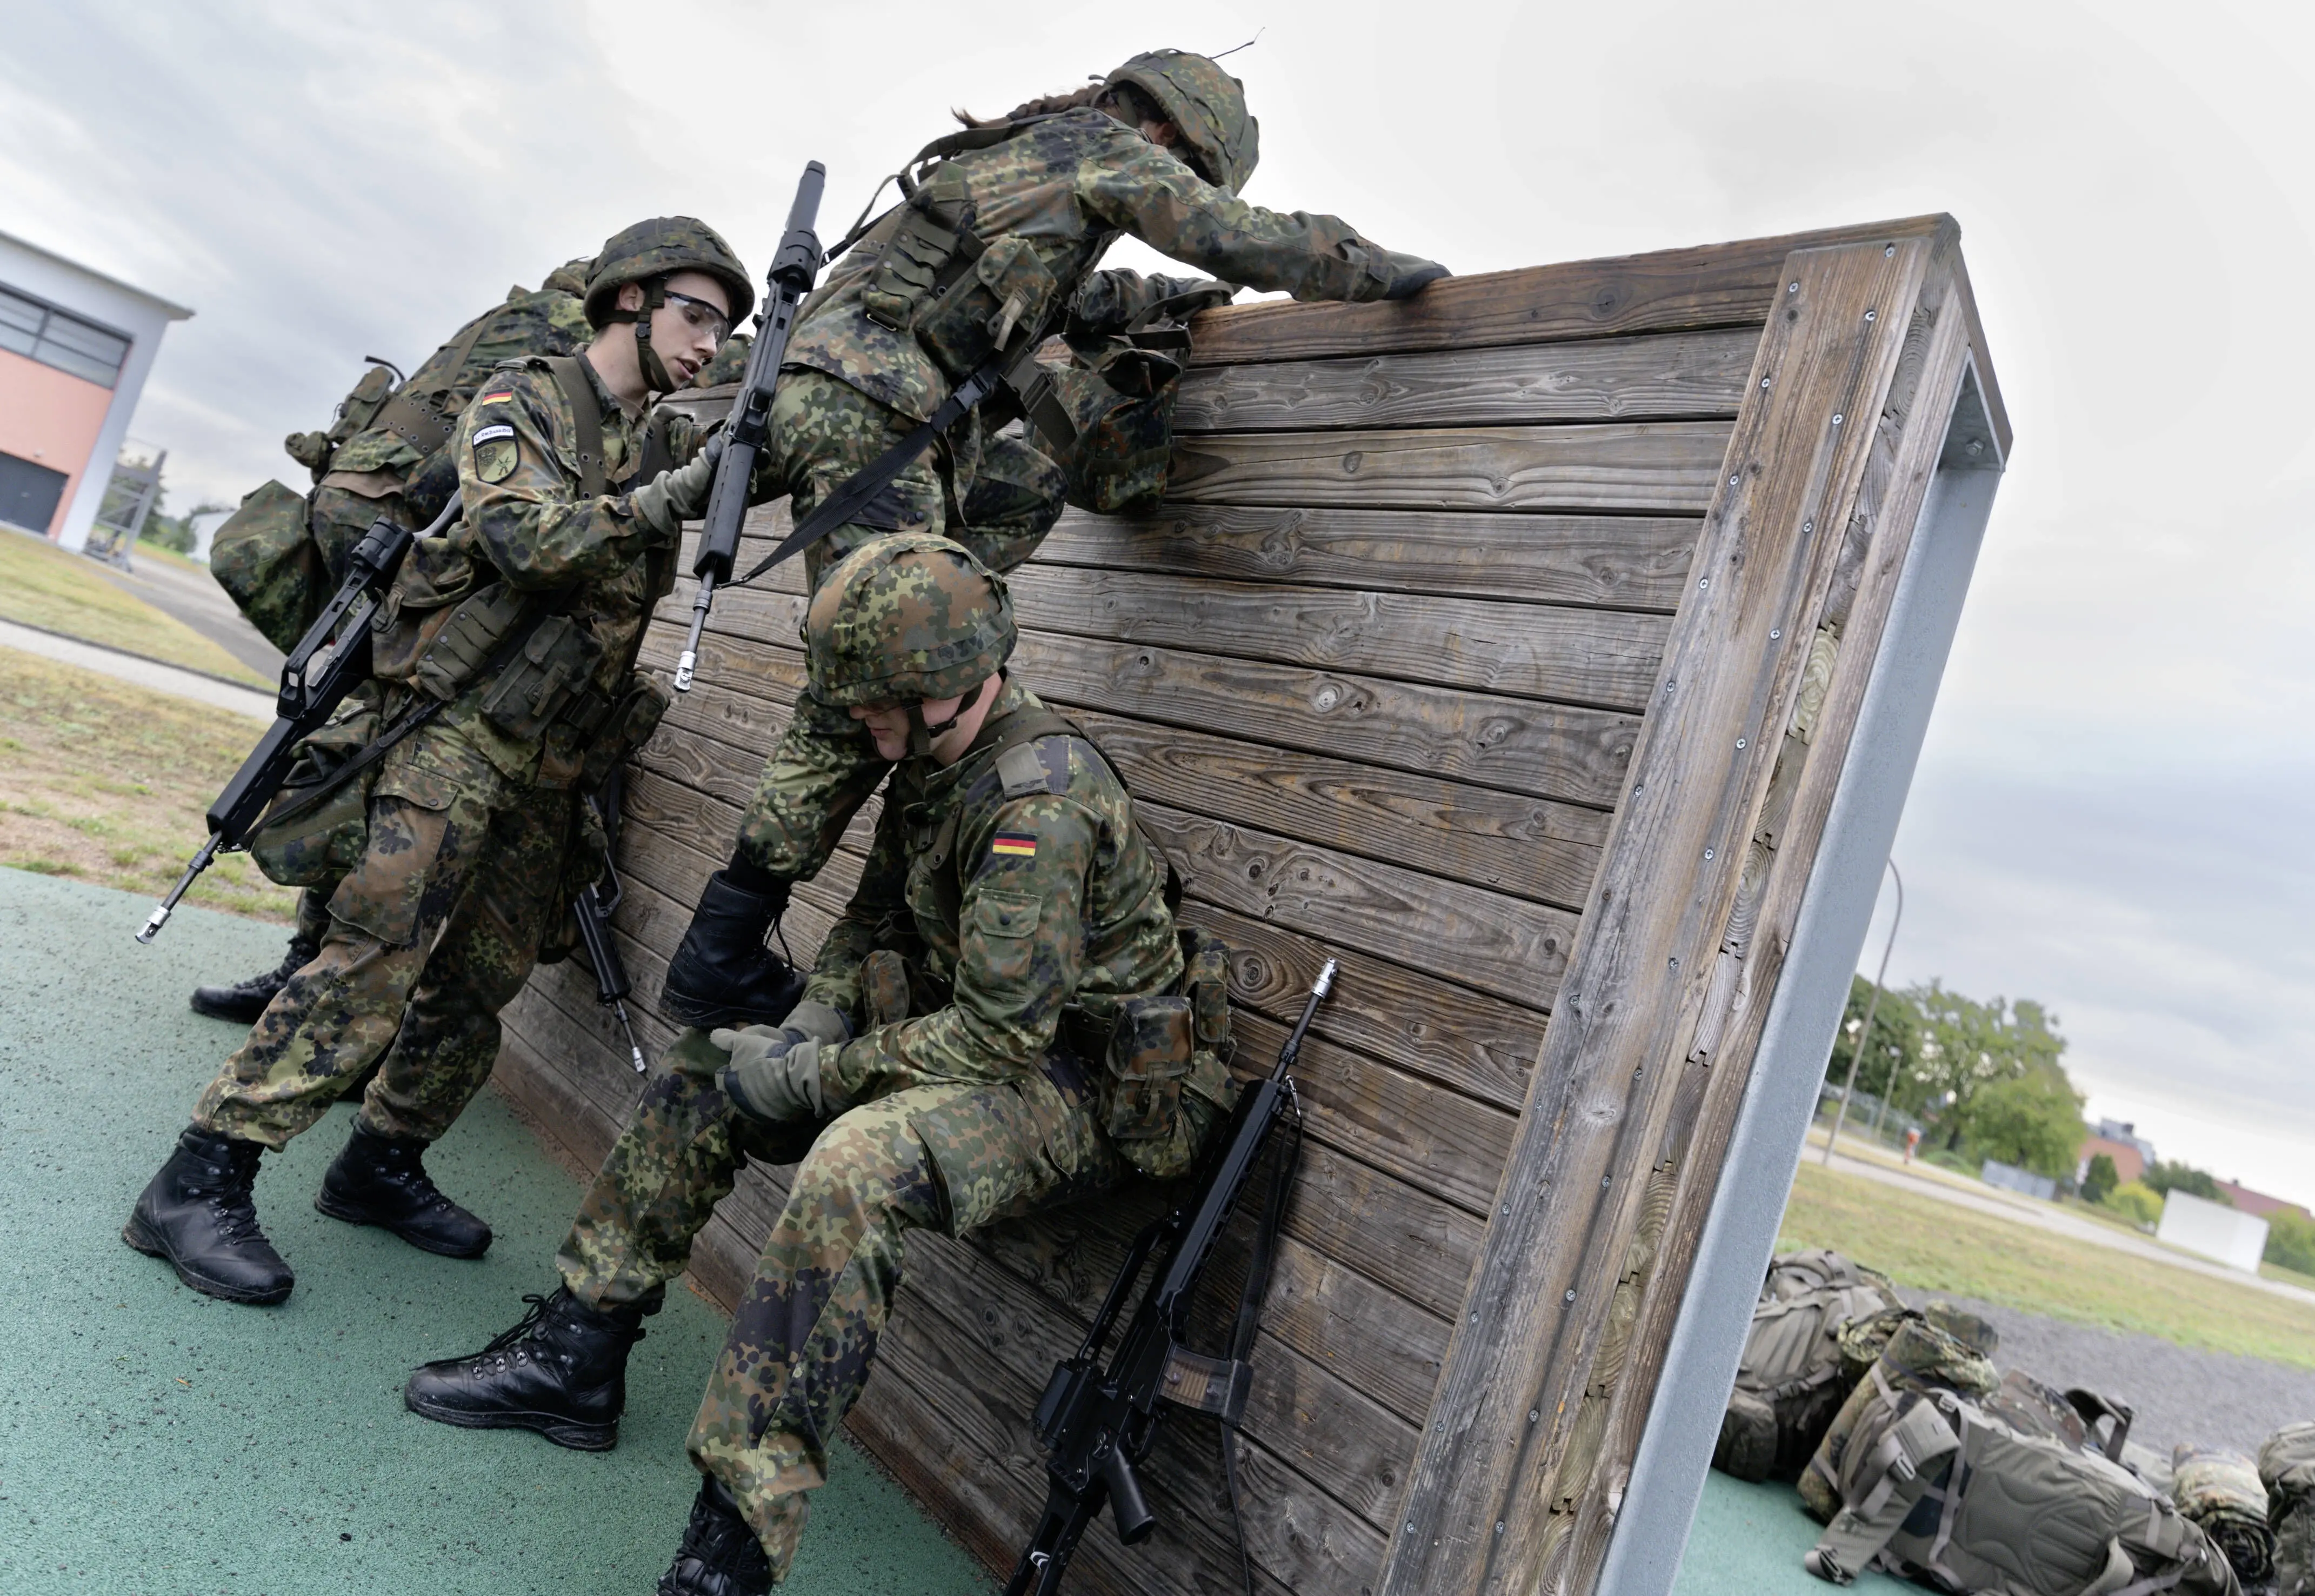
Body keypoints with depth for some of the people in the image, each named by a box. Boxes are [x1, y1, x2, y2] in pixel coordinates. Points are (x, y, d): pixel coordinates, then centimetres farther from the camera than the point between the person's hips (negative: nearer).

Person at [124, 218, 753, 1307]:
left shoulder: (662, 442, 18)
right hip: (460, 729, -7)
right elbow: (525, 535, -17)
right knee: (377, 954, -15)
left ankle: (379, 1166, 24)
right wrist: (674, 499, -21)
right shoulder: (519, 402, -2)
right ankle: (197, 1185, -8)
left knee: (479, 987, 9)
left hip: (550, 767, 7)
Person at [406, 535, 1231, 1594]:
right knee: (704, 1074, 11)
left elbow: (999, 1033, -27)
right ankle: (574, 1358, 21)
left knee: (852, 1168, -37)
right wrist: (807, 1023, -2)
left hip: (1082, 1083, -10)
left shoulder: (1039, 803, -26)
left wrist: (812, 1078, -18)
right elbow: (875, 922, 16)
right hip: (983, 1041, 10)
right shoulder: (934, 761, 4)